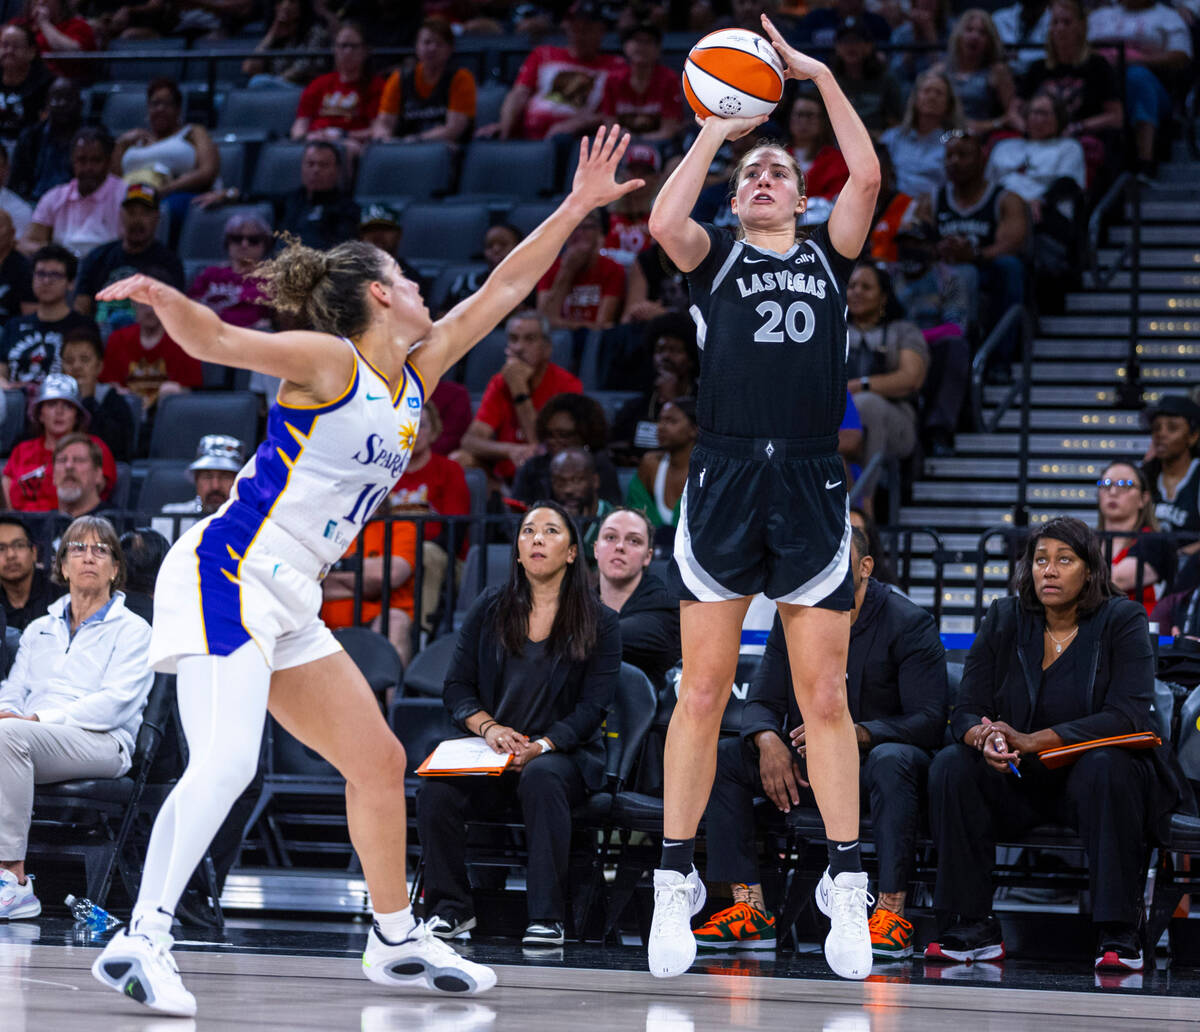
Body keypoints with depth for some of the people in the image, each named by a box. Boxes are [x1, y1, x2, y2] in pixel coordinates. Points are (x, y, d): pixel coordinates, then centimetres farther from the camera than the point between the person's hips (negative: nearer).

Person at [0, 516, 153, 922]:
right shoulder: (39, 630, 28)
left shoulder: (132, 630, 9)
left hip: (102, 744, -5)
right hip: (34, 741, 5)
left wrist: (38, 719, -14)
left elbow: (115, 702, -4)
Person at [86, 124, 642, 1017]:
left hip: (288, 605, 9)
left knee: (379, 761, 12)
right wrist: (165, 298, -40)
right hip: (226, 575, -9)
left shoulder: (417, 376, 15)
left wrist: (575, 209, 22)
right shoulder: (330, 362, -8)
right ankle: (141, 940, -27)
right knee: (225, 765, -25)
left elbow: (502, 290, 22)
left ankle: (397, 942, 25)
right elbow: (215, 340, -19)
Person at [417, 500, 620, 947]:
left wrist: (541, 746, -19)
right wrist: (489, 728, -11)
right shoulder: (488, 609, 12)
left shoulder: (599, 622, 4)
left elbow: (592, 707, -3)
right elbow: (457, 687, 10)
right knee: (436, 789, -29)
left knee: (541, 778, -39)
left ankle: (546, 916, -35)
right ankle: (451, 907, -11)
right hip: (490, 757, 2)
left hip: (564, 755, -2)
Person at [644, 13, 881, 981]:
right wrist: (716, 131, -1)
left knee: (826, 696, 2)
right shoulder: (714, 257, 11)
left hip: (812, 485, 1)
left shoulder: (829, 254, 16)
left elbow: (868, 176, 0)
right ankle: (676, 884, 4)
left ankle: (847, 885, 5)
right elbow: (663, 222, -10)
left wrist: (819, 75, 0)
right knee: (702, 693, -1)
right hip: (723, 479, -1)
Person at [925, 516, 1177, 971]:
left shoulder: (1122, 621, -6)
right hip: (1018, 783, 3)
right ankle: (972, 928, -22)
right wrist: (984, 738, -29)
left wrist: (1032, 741, -29)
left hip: (1086, 779, -3)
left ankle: (1118, 933, -31)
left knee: (1106, 767, -36)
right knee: (951, 765, -24)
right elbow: (965, 711, -2)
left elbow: (1128, 716, -19)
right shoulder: (1004, 619, 3)